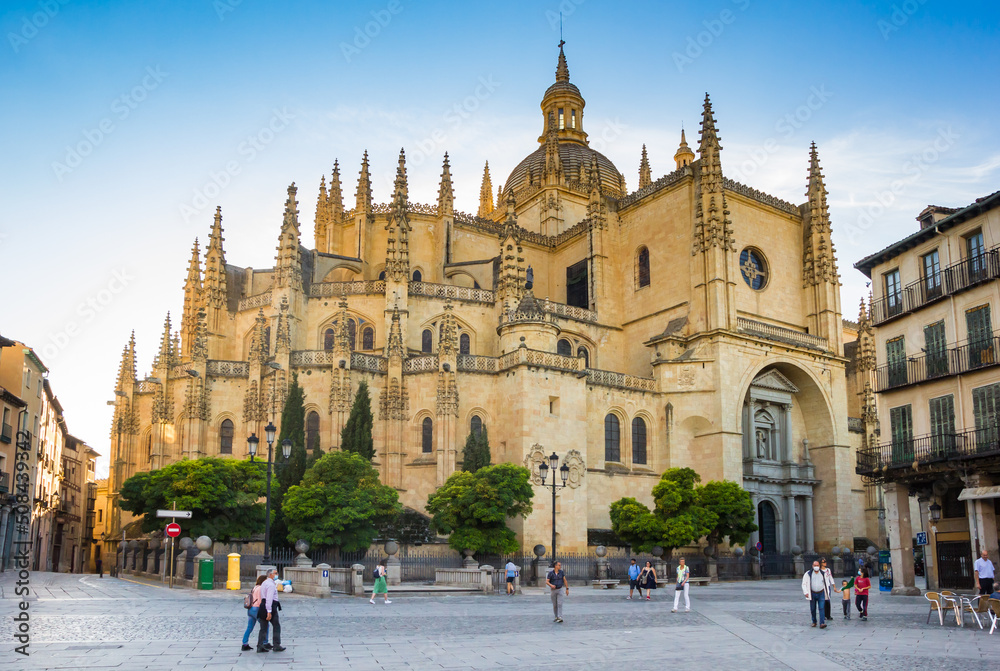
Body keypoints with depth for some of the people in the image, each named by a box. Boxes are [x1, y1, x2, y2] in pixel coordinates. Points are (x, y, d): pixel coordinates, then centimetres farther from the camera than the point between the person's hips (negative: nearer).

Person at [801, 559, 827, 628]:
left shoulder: (823, 573, 4)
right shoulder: (808, 574, -4)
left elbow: (825, 583, 15)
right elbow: (804, 584, -2)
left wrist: (826, 593, 14)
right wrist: (805, 592, -13)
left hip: (821, 593, 0)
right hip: (812, 594, 0)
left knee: (822, 608, -11)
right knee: (813, 609, 7)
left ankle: (822, 623, -15)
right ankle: (814, 622, 24)